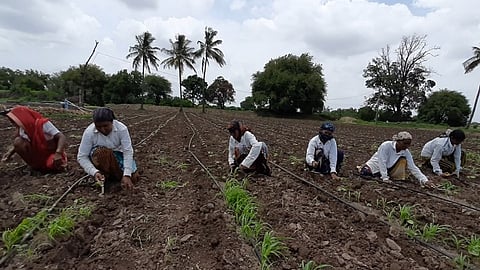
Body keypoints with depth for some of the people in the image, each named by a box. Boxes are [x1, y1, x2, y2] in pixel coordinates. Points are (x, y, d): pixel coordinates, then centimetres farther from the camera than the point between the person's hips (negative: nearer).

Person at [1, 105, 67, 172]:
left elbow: (62, 137, -30)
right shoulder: (21, 129, 0)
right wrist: (9, 153, -10)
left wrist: (58, 153, -44)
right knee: (18, 141, -16)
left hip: (50, 154, -5)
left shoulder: (43, 124, -21)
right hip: (37, 156, 5)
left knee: (58, 167, -37)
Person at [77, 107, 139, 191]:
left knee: (134, 178, -18)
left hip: (116, 155, 1)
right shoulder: (89, 132, -23)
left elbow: (128, 151, -29)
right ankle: (105, 179, -11)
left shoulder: (121, 128, -25)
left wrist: (126, 175, -38)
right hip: (99, 157, 0)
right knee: (101, 152, -37)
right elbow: (81, 157, -19)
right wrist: (94, 172, -36)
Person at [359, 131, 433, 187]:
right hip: (375, 166, -3)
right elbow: (382, 162, -30)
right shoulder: (386, 145, -28)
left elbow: (413, 168, -14)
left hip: (387, 169, 4)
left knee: (403, 159, -18)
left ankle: (398, 179, -6)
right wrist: (385, 178, -33)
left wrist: (424, 180, -25)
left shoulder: (406, 152, -14)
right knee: (364, 173, -29)